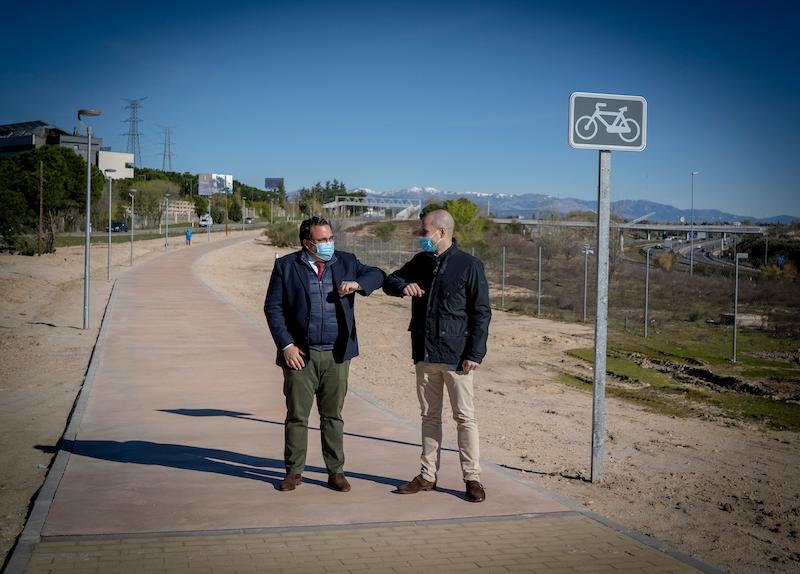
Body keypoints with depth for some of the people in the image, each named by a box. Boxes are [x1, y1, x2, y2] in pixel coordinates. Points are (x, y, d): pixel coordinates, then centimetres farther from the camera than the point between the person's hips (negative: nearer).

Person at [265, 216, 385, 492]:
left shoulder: (346, 261, 7)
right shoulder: (286, 266, -1)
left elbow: (377, 274, 10)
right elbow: (272, 307, -1)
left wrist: (357, 284, -12)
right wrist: (286, 345, -8)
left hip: (336, 355, 2)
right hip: (300, 354, -2)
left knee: (333, 416, 9)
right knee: (297, 415, 5)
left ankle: (336, 471, 18)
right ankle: (294, 471, 18)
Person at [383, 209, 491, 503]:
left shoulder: (469, 266, -8)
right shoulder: (421, 261, 10)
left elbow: (481, 313, -7)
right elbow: (389, 281, 18)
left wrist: (474, 353, -13)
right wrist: (403, 286, -7)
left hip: (456, 356, -6)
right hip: (424, 355, 6)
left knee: (465, 417, 0)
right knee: (429, 416, 13)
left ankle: (472, 477, 8)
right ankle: (428, 475, 21)